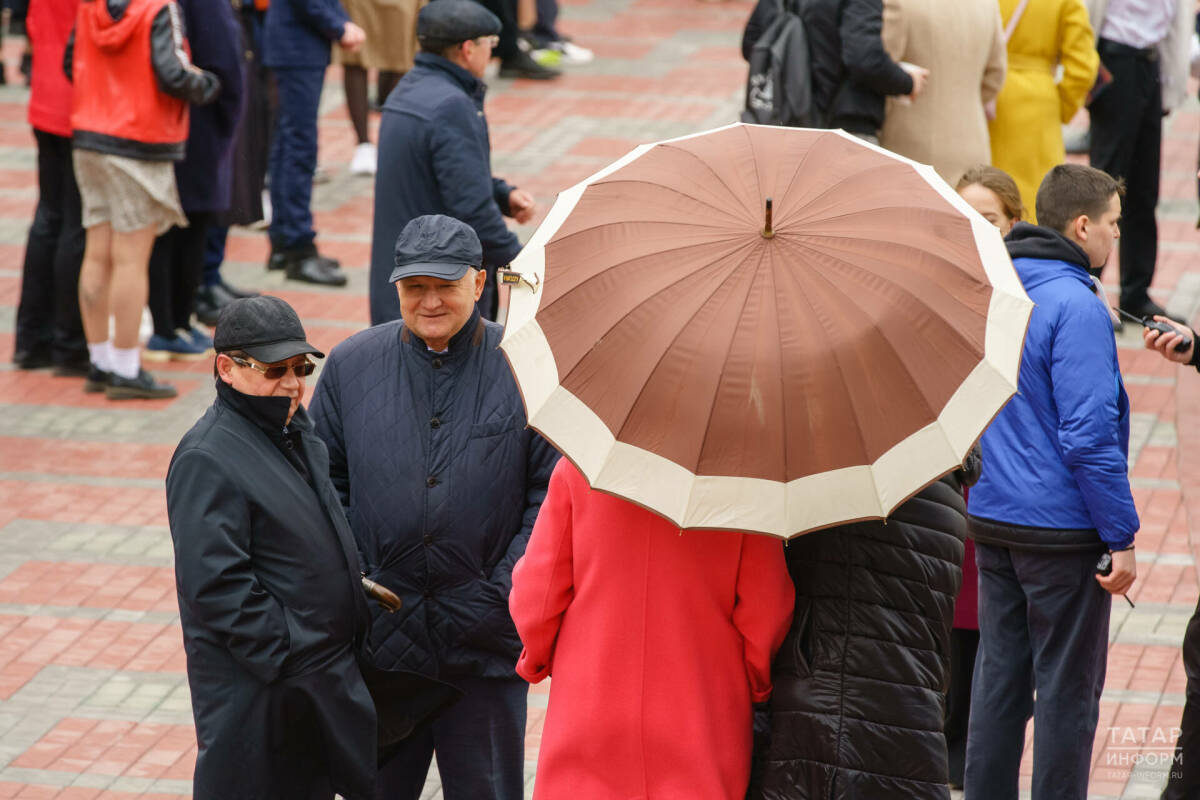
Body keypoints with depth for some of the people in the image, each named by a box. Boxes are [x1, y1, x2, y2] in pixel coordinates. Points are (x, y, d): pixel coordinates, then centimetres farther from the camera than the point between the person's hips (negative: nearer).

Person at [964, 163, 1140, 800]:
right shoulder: (1076, 306, -17)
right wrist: (1121, 537, -16)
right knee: (1067, 688, 2)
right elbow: (1088, 435, -21)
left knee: (1000, 676, 14)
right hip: (1062, 531, -8)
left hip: (991, 524, 8)